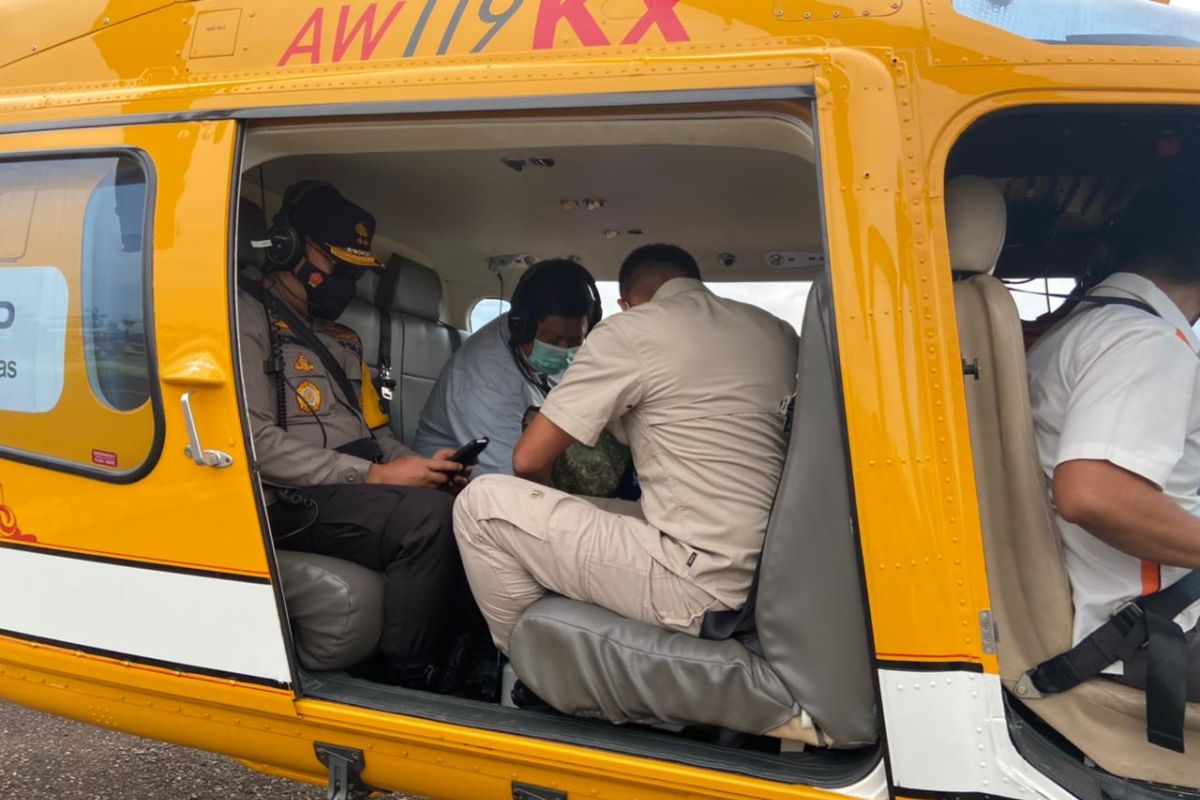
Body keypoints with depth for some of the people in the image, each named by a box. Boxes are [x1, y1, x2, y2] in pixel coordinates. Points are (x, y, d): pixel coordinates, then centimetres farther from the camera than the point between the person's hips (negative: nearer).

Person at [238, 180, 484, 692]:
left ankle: (456, 663, -6)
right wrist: (373, 476, -19)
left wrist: (419, 466, 1)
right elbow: (257, 442, -16)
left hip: (359, 486, 8)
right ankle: (412, 684, -16)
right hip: (295, 501, -8)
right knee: (430, 515, -31)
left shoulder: (340, 337, 23)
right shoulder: (247, 317, -3)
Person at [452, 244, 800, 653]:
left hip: (705, 589, -8)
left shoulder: (630, 330, -8)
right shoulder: (779, 332, 11)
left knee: (483, 502, 0)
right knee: (576, 514, 25)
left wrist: (543, 505, 17)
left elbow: (529, 460, -5)